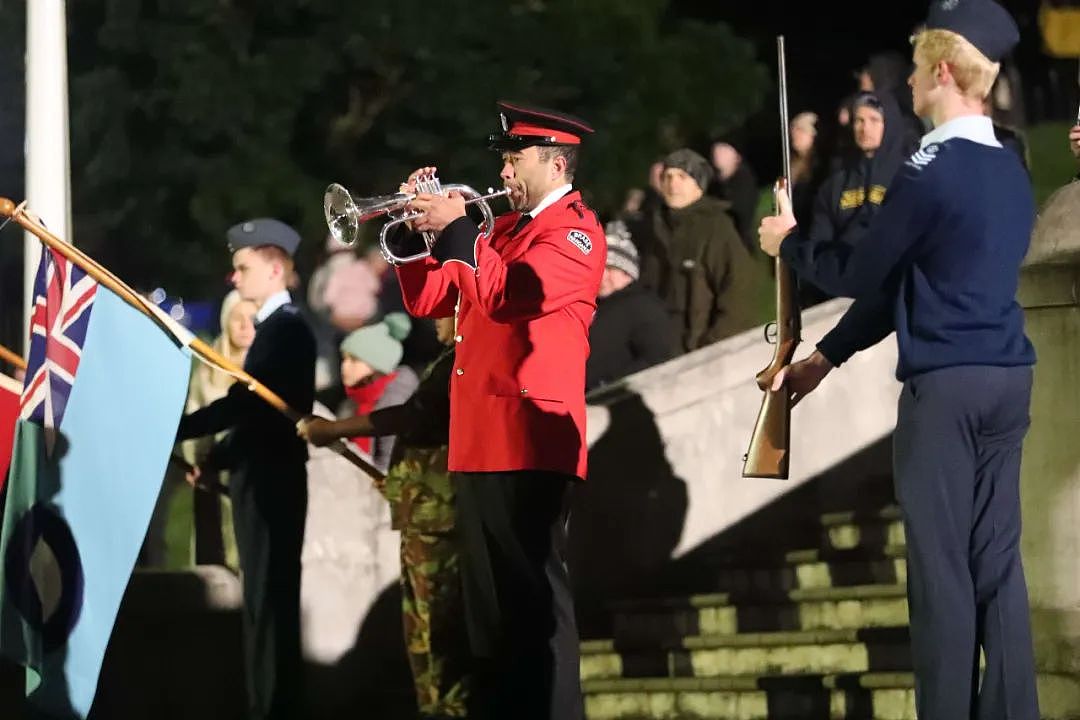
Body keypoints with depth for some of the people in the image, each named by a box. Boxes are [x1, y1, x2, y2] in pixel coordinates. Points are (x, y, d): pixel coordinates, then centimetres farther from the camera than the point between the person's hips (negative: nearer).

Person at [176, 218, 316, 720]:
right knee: (269, 599, 13)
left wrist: (169, 431, -20)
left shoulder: (284, 329, -15)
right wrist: (213, 461, 16)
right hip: (263, 479, 10)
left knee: (269, 599, -8)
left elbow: (243, 402, -23)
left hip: (270, 482, -10)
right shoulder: (279, 326, 16)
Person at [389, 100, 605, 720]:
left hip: (530, 442, -9)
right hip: (480, 442, 9)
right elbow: (427, 300, 21)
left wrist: (456, 229, -16)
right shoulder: (504, 230, 21)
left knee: (535, 601, -9)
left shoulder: (574, 229, -6)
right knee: (492, 604, 11)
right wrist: (417, 228, 9)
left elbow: (507, 295, -21)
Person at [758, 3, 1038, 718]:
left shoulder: (932, 171, -13)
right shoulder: (1011, 170, 15)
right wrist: (826, 357, 23)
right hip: (1009, 377, 8)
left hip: (944, 384, -8)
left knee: (942, 565, -3)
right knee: (997, 558, 8)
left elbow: (861, 274, -5)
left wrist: (791, 242, 13)